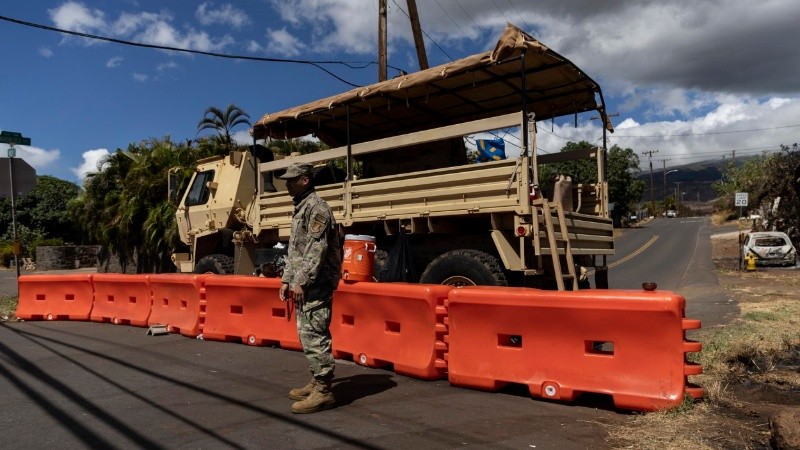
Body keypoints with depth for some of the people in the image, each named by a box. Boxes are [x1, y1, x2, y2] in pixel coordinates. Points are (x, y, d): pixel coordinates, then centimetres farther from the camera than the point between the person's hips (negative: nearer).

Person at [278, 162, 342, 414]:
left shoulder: (316, 207, -11)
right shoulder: (300, 208, 20)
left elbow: (317, 249, -20)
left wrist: (301, 281, -20)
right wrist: (286, 280, 19)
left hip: (315, 286, -10)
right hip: (302, 285, 10)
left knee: (314, 336, -9)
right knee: (307, 335, 15)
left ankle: (323, 392, -2)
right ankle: (316, 383, 25)